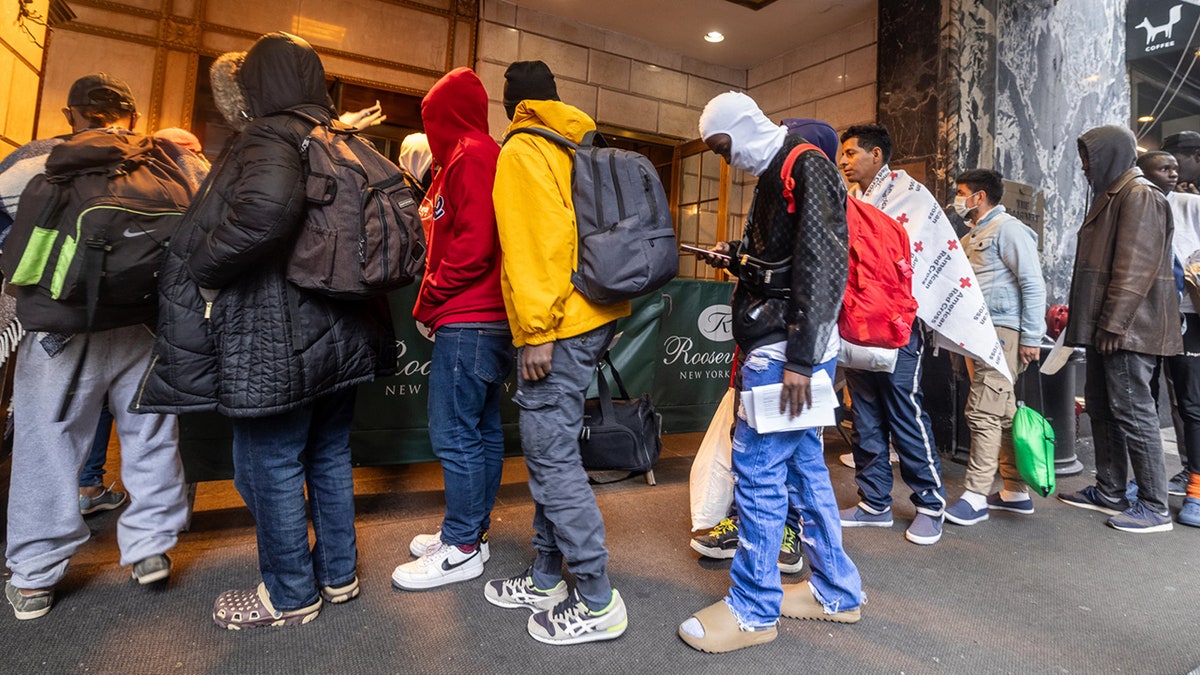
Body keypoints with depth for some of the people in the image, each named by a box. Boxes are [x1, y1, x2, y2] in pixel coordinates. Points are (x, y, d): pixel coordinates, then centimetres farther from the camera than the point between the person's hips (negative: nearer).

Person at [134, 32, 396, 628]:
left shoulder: (267, 137, -10)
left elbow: (268, 205, -32)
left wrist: (204, 270, -18)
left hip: (278, 341, -8)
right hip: (342, 334, 8)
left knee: (271, 467, 7)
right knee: (330, 457, 18)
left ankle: (290, 596, 22)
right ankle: (337, 574, 32)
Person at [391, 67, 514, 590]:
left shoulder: (469, 157, -9)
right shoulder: (484, 154, 23)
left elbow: (472, 247, -19)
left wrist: (428, 302, -10)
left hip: (467, 322, -10)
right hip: (490, 319, 10)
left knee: (454, 434, -4)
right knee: (482, 430, 14)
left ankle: (461, 548, 7)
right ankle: (472, 529, 26)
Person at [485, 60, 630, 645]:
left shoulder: (523, 151, -6)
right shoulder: (579, 150, 21)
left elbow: (534, 240, -17)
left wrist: (537, 330, -19)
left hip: (558, 329, -9)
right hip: (593, 317, 10)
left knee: (553, 458, -4)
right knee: (550, 449, 15)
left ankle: (598, 603, 5)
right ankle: (546, 580, 26)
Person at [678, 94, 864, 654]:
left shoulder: (807, 168, -9)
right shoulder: (773, 174, 21)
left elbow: (821, 264, -19)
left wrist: (800, 357, -23)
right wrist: (737, 260, 10)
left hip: (789, 346, -10)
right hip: (776, 343, 10)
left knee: (757, 467, -5)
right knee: (804, 464, 14)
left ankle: (753, 609, 9)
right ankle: (836, 592, 27)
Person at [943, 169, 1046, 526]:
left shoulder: (1007, 229, -7)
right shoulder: (973, 236, 21)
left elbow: (1033, 285, -13)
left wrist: (1031, 337, -16)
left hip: (1001, 331, -9)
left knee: (983, 411, -10)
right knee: (1002, 413, 12)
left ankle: (975, 496, -4)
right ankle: (1015, 492, 21)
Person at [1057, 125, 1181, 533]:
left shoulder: (1140, 196, -10)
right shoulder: (1111, 196, 19)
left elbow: (1135, 267, -18)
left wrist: (1114, 324, -21)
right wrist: (1088, 319, 18)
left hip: (1128, 329, -10)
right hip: (1106, 327, 10)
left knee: (1133, 412, -5)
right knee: (1101, 406, 12)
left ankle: (1154, 507, 4)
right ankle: (1109, 493, 22)